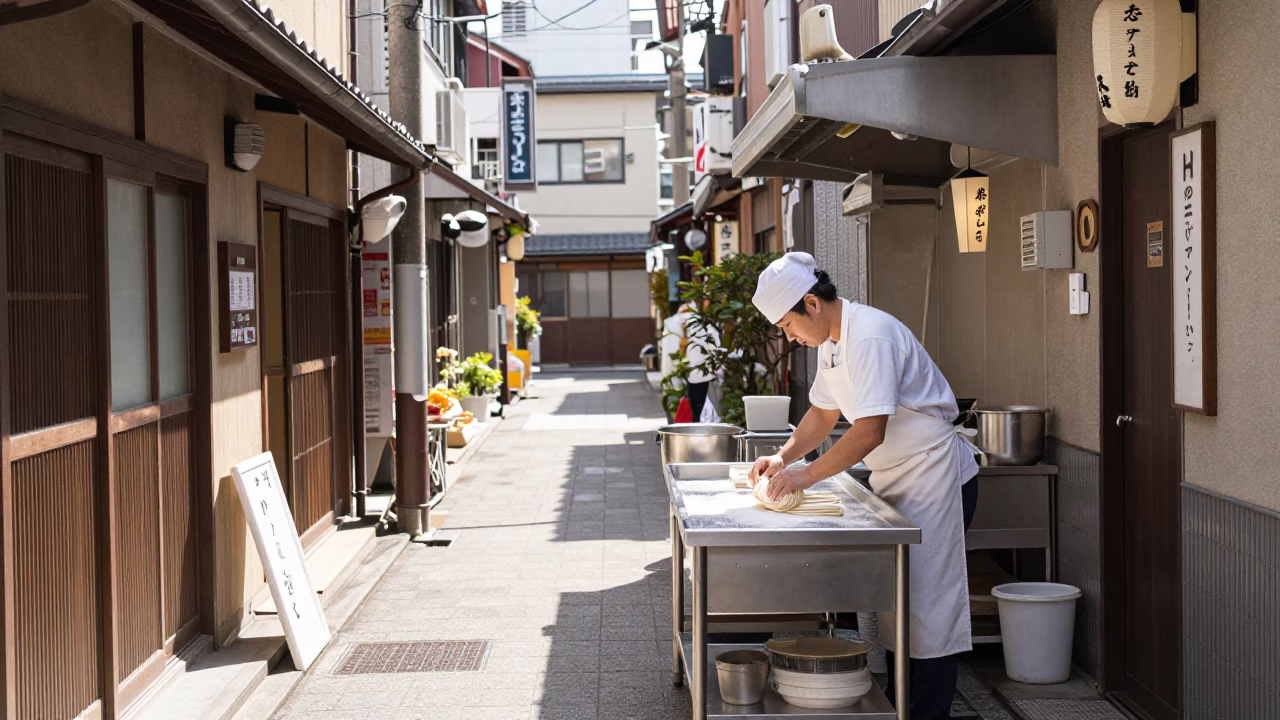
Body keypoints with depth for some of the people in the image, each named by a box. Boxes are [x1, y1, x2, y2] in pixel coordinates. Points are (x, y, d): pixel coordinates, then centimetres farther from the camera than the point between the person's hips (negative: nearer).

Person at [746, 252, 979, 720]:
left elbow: (870, 432, -30)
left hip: (934, 474, -10)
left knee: (929, 599, -6)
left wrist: (807, 475, -24)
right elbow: (824, 413, 17)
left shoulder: (870, 338, -26)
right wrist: (784, 458, 2)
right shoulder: (832, 341, 6)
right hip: (895, 479, 10)